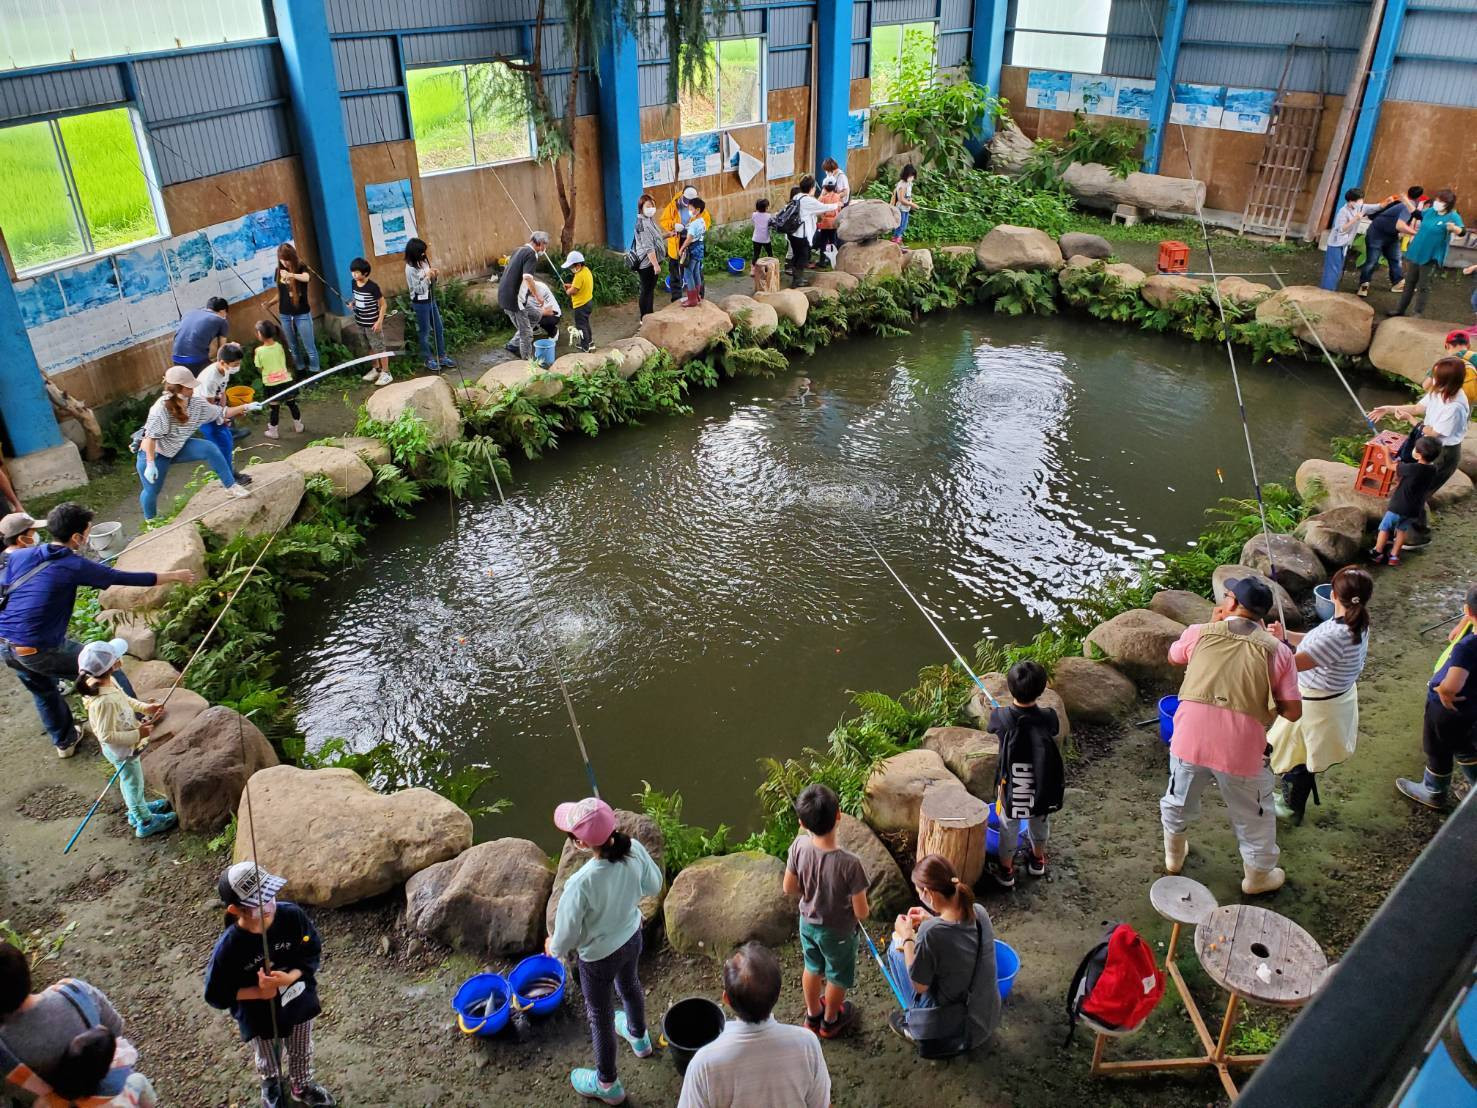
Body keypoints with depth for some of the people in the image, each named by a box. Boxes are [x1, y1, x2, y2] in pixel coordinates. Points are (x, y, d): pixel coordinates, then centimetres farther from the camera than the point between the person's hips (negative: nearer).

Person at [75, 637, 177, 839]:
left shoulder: (107, 681, -14)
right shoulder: (104, 702, -41)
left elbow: (125, 699, 7)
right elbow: (107, 736, -33)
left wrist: (145, 707, -3)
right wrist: (138, 734, -25)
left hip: (126, 745, 8)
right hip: (123, 750, -8)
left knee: (130, 780, 31)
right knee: (134, 783, 15)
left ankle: (138, 808, 55)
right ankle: (145, 822, 37)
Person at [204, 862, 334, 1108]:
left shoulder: (292, 915, -28)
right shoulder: (228, 948, -33)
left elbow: (313, 954, -14)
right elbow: (216, 995, -18)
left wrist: (290, 977, -30)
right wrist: (258, 992, -27)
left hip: (300, 1003, 2)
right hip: (260, 1017, -1)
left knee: (302, 1053, 29)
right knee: (269, 1062, 30)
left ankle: (303, 1087, 61)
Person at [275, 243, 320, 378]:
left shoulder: (301, 267, -11)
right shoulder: (279, 270, 3)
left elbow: (306, 278, -37)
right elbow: (280, 292, 14)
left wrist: (291, 275, -55)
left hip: (302, 314, -5)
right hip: (285, 315, 5)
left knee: (309, 347, 0)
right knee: (293, 348, 12)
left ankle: (314, 374, 9)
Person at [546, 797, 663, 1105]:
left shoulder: (581, 883, -41)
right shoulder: (634, 850, -26)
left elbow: (567, 934, -23)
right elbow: (654, 885, -6)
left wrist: (554, 948, -1)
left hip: (599, 956, -5)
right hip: (632, 937, 5)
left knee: (600, 1015, 22)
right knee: (629, 986, 35)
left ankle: (607, 1084, 47)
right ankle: (638, 1036, 66)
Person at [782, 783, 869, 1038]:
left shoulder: (799, 845, -25)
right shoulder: (849, 863, -37)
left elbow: (789, 888, -9)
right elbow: (861, 912, -25)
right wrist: (867, 910, -1)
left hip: (808, 922, 4)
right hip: (837, 931, -4)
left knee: (812, 968, 31)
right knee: (838, 976, 26)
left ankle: (813, 1015, 54)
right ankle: (830, 1021, 51)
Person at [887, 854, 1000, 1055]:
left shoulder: (929, 933, -31)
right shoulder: (980, 912, -12)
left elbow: (919, 986, -16)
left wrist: (907, 938, -8)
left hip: (947, 1026, -6)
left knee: (896, 949, 7)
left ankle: (914, 1026, 19)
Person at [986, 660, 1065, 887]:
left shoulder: (1002, 717, -27)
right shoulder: (1048, 717, -24)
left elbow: (990, 726, -2)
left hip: (1012, 785, -2)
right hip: (1041, 784, 2)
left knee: (1009, 826, 20)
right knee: (1040, 820, 28)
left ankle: (1006, 870, 37)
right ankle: (1038, 860, 50)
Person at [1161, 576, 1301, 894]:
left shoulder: (1200, 633, 0)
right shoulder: (1277, 650, -2)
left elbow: (1174, 657, 23)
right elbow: (1293, 712, -2)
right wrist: (1265, 694, 14)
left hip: (1190, 740, 1)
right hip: (1241, 751, -1)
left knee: (1178, 802, 28)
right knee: (1254, 816, 25)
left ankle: (1174, 856, 49)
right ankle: (1259, 876, 44)